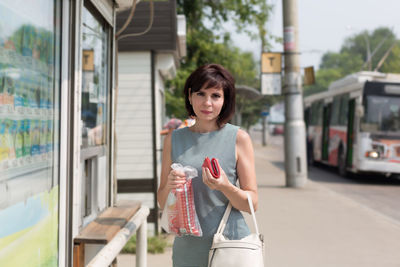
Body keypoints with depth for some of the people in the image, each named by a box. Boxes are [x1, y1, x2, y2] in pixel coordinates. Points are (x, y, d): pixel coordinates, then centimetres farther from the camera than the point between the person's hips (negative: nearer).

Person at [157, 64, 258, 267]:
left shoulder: (239, 138, -3)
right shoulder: (174, 139, 5)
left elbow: (252, 203, -3)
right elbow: (162, 202, 9)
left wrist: (225, 187, -21)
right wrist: (169, 185, -12)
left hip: (230, 242, -2)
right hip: (188, 247, 2)